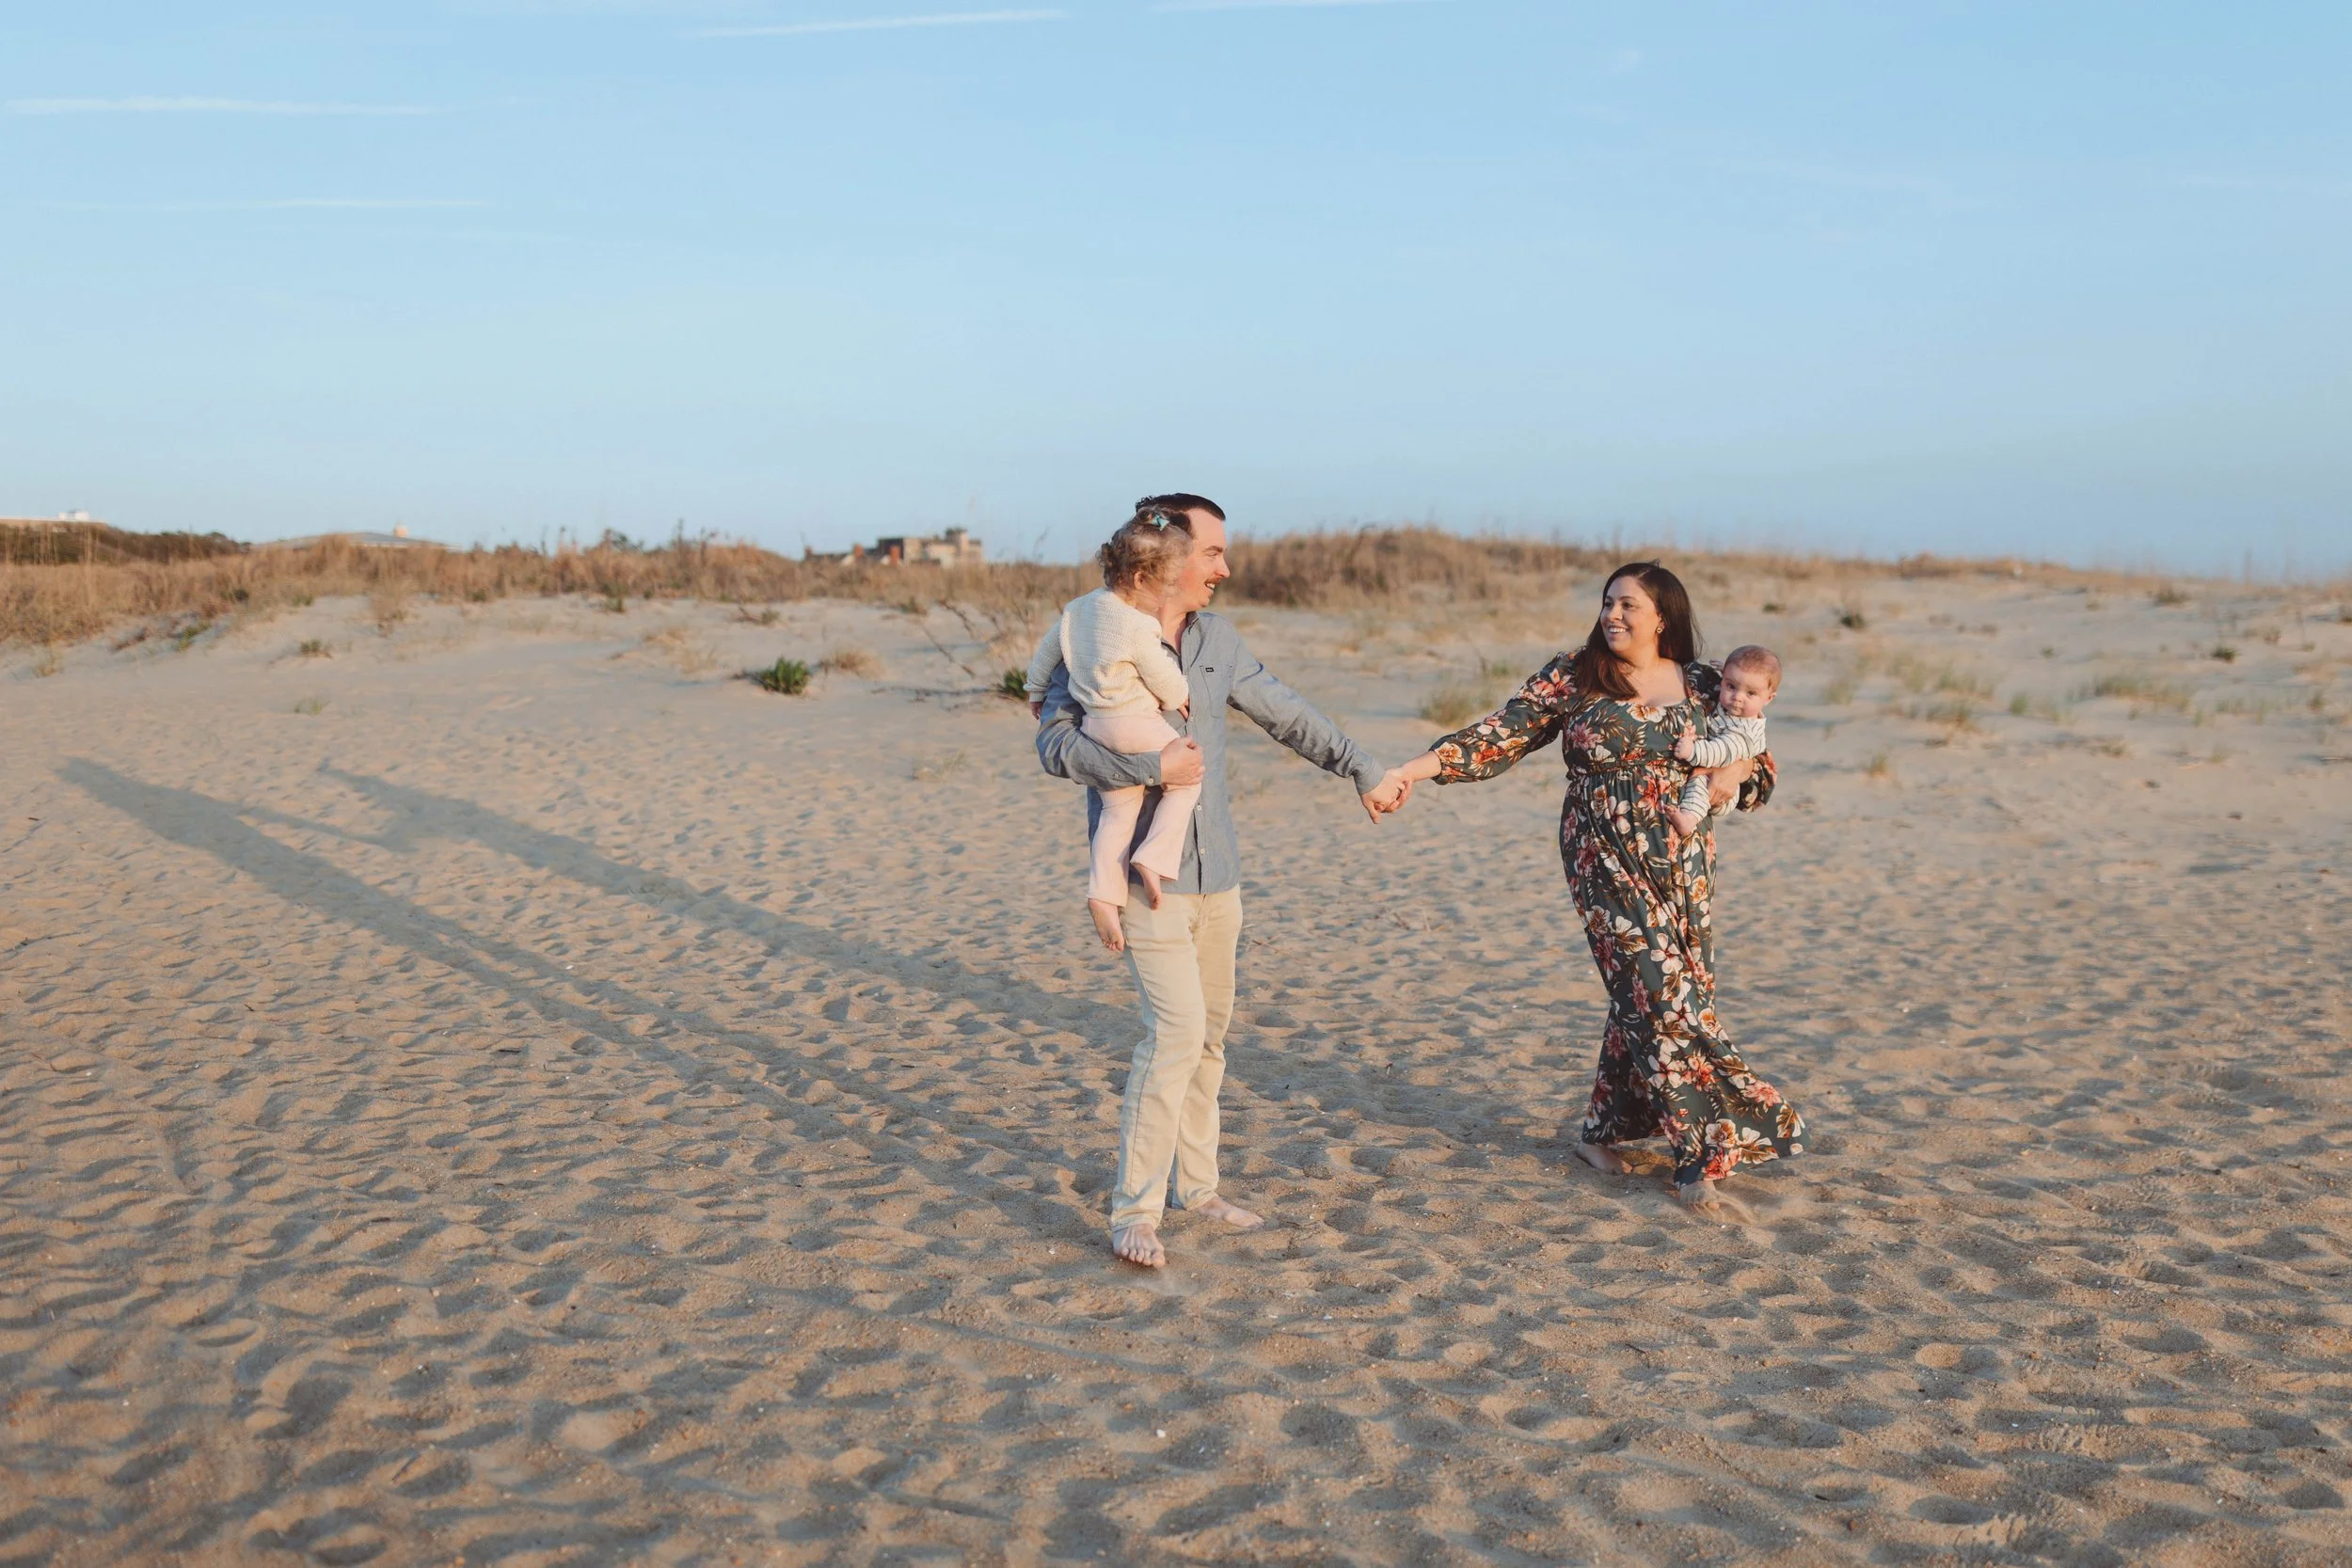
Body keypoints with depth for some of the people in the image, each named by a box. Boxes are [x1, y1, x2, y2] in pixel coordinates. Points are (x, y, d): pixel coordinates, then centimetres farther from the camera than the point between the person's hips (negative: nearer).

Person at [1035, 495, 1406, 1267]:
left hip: (1215, 869, 7)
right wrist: (1153, 767, -25)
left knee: (1210, 1031, 12)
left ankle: (1196, 1185, 26)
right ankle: (1134, 1210, -3)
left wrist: (1364, 772, 20)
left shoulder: (1216, 638, 9)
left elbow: (1286, 713, 18)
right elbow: (1056, 743, -17)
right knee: (1177, 1028, -14)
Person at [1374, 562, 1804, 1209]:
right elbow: (1502, 736, -6)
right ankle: (1702, 1149, 1)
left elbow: (1759, 764, 16)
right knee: (1660, 993, -8)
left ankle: (1602, 1131, 21)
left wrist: (1736, 771, -8)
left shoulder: (1704, 685, 6)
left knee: (1645, 997, 3)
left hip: (1683, 863, 3)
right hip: (1607, 862, -3)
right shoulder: (1571, 678, -1)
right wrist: (1420, 766, -17)